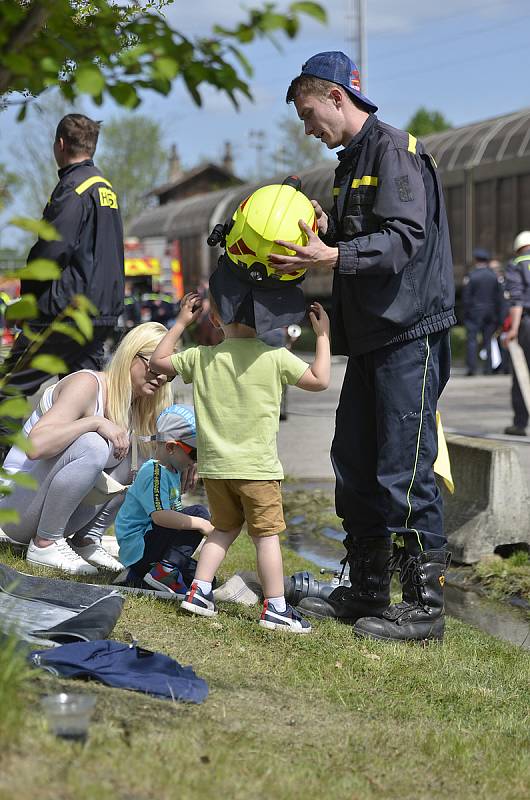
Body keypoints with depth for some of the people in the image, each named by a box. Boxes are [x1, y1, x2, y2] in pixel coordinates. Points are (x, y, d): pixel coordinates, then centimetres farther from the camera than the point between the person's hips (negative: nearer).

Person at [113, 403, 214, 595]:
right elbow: (160, 515, -30)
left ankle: (135, 577, 8)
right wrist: (200, 524, -26)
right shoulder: (154, 472, -17)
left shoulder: (172, 472, 16)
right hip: (138, 548, -11)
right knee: (199, 513, -17)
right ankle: (165, 569, -23)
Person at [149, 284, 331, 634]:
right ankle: (276, 607, 2)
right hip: (257, 467, -4)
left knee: (225, 528, 21)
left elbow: (159, 361, 14)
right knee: (267, 534, 2)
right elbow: (320, 380, -4)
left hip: (214, 467, 4)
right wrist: (323, 336, 5)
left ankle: (199, 590, 15)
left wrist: (181, 323, 20)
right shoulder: (275, 357, -9)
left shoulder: (201, 358, 1)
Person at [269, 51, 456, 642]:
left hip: (410, 333, -10)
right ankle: (366, 593, 21)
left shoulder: (394, 149, -10)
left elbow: (406, 238, -21)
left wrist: (332, 257, -28)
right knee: (355, 463, 12)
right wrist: (325, 233, 4)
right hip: (370, 337, 10)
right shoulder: (350, 162, 20)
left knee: (403, 472, -9)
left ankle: (425, 605, -2)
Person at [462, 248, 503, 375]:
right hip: (490, 312, 4)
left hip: (474, 312, -4)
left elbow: (466, 297, -7)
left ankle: (472, 367, -11)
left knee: (471, 339, -2)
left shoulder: (471, 276, -7)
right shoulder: (495, 275, 4)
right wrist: (498, 316, 11)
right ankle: (488, 368, 4)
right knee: (488, 340, 7)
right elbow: (499, 297, 6)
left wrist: (466, 313, 2)